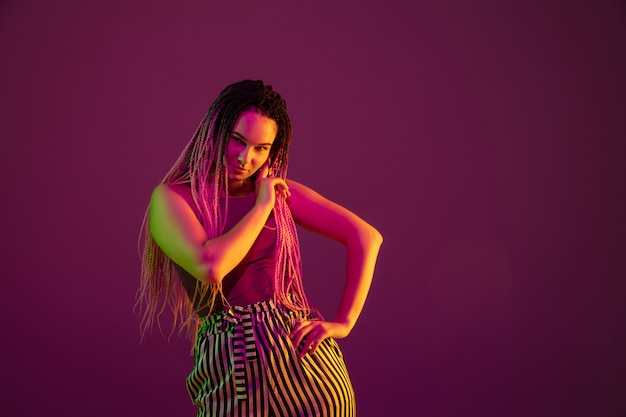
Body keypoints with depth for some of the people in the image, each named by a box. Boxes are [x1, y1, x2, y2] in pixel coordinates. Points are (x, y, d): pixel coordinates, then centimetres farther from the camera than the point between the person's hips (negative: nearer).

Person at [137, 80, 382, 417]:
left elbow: (366, 237, 3)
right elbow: (209, 266, -21)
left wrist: (344, 322, -5)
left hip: (304, 359, 2)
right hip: (229, 371, -2)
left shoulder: (282, 191, 5)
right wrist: (262, 207, -9)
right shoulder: (171, 198, -3)